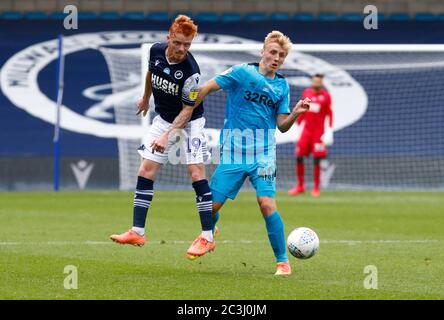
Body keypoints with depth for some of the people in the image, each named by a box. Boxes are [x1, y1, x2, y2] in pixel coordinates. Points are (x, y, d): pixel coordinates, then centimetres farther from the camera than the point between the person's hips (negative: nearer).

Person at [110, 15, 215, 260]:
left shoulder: (190, 71, -29)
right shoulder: (156, 51, -12)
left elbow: (187, 110, -25)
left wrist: (167, 136, -34)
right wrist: (146, 98, 26)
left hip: (189, 121, -6)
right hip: (163, 118, 6)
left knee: (196, 172, -15)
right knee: (146, 171, -1)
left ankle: (207, 237, -12)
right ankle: (137, 232, 2)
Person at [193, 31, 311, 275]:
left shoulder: (282, 86, 7)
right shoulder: (242, 72, -4)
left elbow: (282, 126, 8)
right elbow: (207, 88, 0)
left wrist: (296, 113, -11)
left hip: (263, 155, 1)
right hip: (233, 153, -1)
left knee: (266, 203, -18)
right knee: (212, 204, 1)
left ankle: (282, 261, -6)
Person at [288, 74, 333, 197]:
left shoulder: (325, 96, -4)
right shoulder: (306, 93, 8)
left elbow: (329, 114, -3)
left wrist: (329, 130, -9)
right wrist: (298, 126, 15)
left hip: (319, 131, -4)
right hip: (306, 130, 4)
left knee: (317, 160, -5)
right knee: (299, 157, 0)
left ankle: (316, 188, 5)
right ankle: (300, 186, 11)